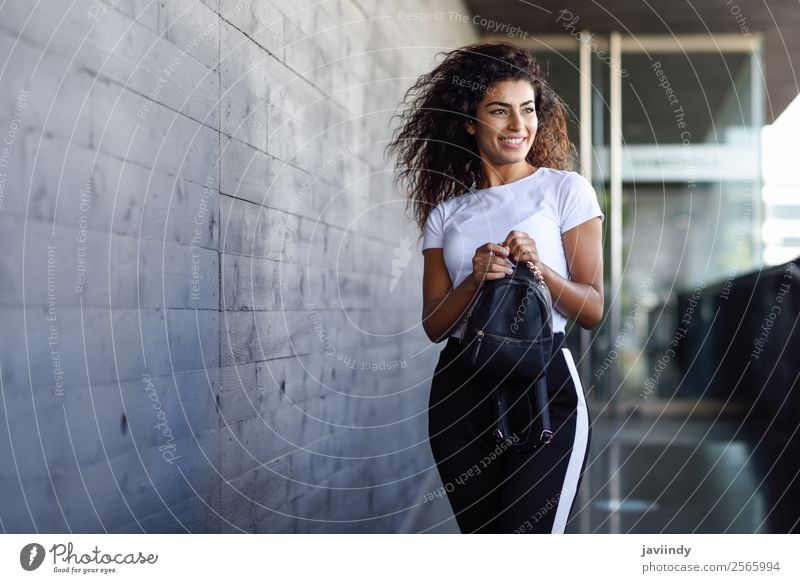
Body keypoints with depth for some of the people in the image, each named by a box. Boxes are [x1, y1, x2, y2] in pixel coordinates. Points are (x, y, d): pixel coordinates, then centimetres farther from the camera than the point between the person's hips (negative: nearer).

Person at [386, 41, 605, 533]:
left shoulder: (566, 189, 3)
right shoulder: (445, 211, 12)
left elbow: (594, 309, 0)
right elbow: (434, 324, 7)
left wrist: (538, 267, -18)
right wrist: (475, 279, -11)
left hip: (545, 384, -3)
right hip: (461, 387, 4)